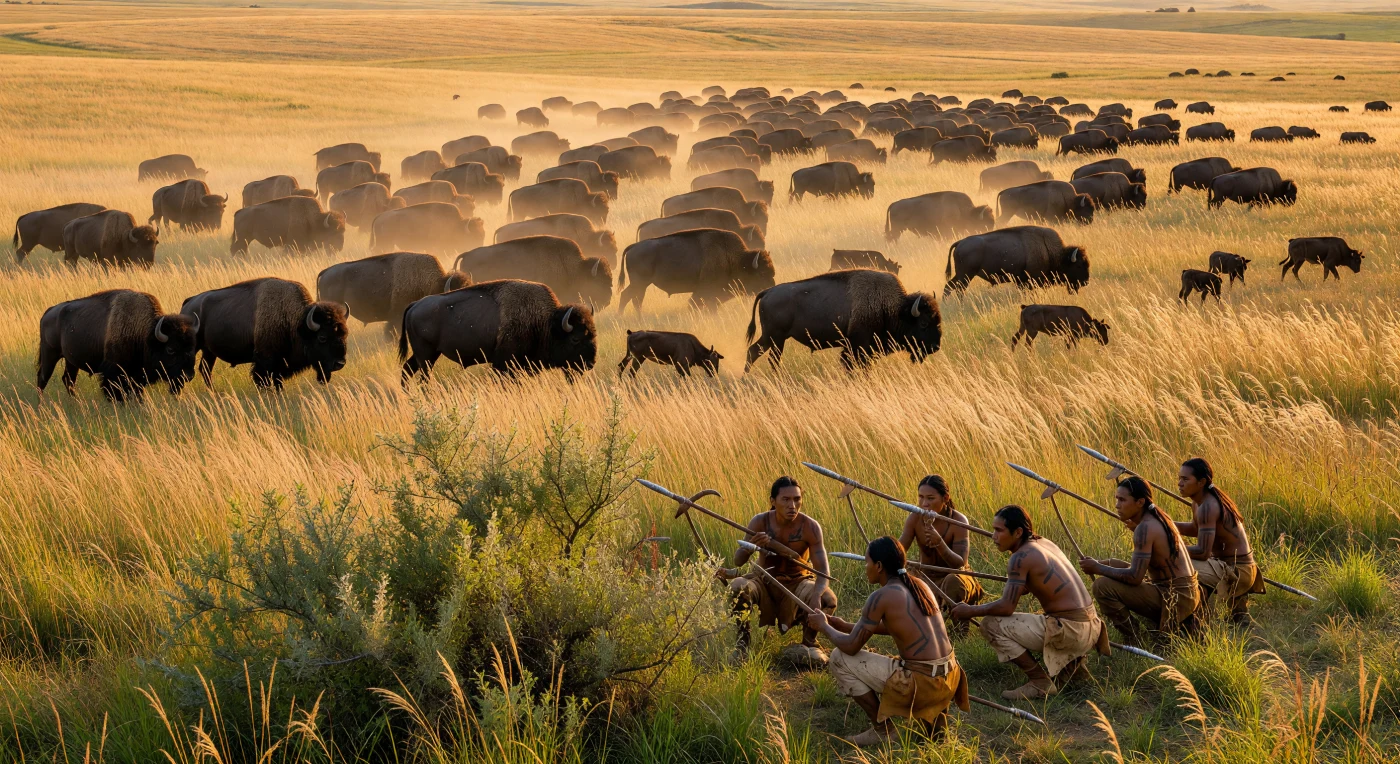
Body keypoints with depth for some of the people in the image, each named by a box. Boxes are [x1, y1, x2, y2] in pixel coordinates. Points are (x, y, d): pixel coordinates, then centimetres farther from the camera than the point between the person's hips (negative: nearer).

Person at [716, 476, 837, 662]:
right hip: (765, 581, 1)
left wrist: (816, 594, -47)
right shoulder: (760, 522, -15)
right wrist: (751, 546, -38)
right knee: (737, 586, -31)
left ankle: (809, 644, -2)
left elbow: (823, 570, -24)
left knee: (828, 599, -31)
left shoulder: (810, 527, -19)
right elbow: (738, 561, -13)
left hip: (797, 582, -1)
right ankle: (742, 644, -10)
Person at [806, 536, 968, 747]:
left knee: (840, 658, 4)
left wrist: (824, 626, 11)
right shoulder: (919, 585, 11)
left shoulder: (882, 597, -11)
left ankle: (882, 728, 9)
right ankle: (934, 717, 20)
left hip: (921, 684, -8)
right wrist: (845, 625, 29)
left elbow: (851, 647, -8)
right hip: (950, 679, 8)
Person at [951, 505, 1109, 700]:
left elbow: (1006, 607, -18)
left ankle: (1040, 683, -6)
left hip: (1070, 630, -9)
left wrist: (970, 611, -5)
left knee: (991, 625, -9)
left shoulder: (1021, 558, -14)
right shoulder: (1045, 543, 13)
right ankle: (1073, 660, 14)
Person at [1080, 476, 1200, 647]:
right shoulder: (1157, 518, 10)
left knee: (1103, 586, -16)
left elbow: (1135, 577, -23)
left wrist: (1098, 568, -13)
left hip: (1174, 598, -10)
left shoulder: (1145, 528, -19)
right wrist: (1106, 564, 11)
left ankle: (1134, 642, -3)